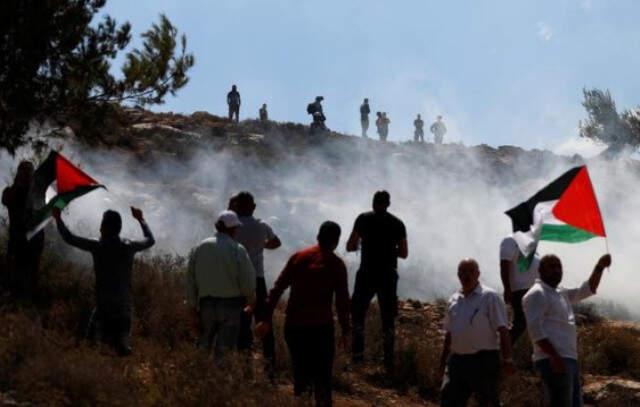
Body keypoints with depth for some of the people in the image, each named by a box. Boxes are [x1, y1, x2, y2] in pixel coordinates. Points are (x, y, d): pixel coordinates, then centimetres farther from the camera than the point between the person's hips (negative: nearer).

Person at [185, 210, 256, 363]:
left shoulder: (199, 248, 4)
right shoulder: (238, 250, -9)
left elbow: (191, 283, 6)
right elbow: (248, 283, -10)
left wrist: (193, 311, 12)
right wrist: (250, 300, 11)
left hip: (206, 304, 4)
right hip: (231, 305, -3)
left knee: (204, 347, 14)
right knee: (224, 351, 1)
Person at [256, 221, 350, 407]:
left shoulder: (299, 257, 6)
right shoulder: (337, 265, -2)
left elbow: (277, 288, 3)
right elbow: (342, 300, -4)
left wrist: (267, 319, 5)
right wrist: (345, 331, 2)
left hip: (294, 325, 3)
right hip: (321, 327, -3)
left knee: (301, 372, 17)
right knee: (322, 376, 2)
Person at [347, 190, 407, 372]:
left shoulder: (363, 219, -4)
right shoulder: (397, 224, 1)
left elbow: (350, 247, -4)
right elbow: (404, 253, 3)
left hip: (367, 274, -2)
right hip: (388, 276, 2)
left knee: (358, 312, 14)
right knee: (388, 318, 8)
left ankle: (358, 353, 6)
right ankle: (389, 359, 8)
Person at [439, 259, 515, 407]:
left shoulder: (490, 297, -5)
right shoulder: (454, 300, 13)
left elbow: (502, 330, -10)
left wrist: (507, 359, -17)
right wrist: (443, 361, 18)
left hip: (484, 361, -6)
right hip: (457, 360, 6)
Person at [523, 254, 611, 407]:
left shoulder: (562, 293, 21)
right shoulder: (537, 294, -8)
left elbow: (588, 289, 28)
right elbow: (535, 329, -18)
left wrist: (599, 267, 11)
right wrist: (554, 357, -25)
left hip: (569, 360, 10)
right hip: (554, 361, -10)